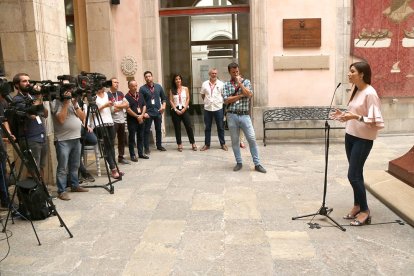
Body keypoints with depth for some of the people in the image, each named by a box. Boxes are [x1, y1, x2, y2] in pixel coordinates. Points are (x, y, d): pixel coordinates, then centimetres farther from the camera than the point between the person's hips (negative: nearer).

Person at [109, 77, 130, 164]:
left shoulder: (120, 94, 13)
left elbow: (127, 104, 6)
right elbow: (112, 109, -18)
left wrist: (117, 106, -8)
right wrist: (122, 106, -6)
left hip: (122, 120, 7)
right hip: (113, 121, -7)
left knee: (122, 140, 13)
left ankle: (121, 157, 23)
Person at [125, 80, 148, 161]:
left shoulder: (140, 95, 11)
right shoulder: (127, 97, -8)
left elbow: (144, 106, 9)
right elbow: (128, 109, -15)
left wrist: (142, 115, -6)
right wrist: (137, 116, -13)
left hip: (141, 119, 6)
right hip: (132, 120, -6)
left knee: (140, 137, 12)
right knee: (132, 138, 1)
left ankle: (141, 153, 22)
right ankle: (132, 155, 8)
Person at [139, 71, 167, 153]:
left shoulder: (158, 86, 8)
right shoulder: (142, 88, -4)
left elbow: (163, 97, 15)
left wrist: (163, 105, -2)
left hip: (158, 112, 4)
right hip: (148, 113, -3)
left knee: (158, 129, 12)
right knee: (146, 130, 0)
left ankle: (159, 145, 26)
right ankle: (146, 148, 8)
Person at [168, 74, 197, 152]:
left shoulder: (185, 89, 7)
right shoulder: (172, 90, 5)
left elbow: (188, 99, 2)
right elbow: (171, 101, 0)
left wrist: (184, 109, -9)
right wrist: (176, 110, -10)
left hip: (184, 110, 0)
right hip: (175, 111, 0)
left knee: (189, 126, -5)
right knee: (177, 128, 4)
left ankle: (193, 144, 4)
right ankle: (179, 144, 11)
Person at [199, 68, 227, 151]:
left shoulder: (221, 84, -1)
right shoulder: (205, 84, 4)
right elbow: (202, 95, 14)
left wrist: (221, 102, -2)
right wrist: (207, 101, 7)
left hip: (218, 108, -2)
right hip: (207, 108, 2)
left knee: (220, 127, 6)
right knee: (207, 127, 8)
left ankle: (223, 144, 17)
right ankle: (206, 144, 18)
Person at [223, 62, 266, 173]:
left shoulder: (246, 82, 6)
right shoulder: (226, 85, 6)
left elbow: (249, 94, -11)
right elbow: (226, 100, -7)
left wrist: (239, 83, -8)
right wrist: (241, 95, -10)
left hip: (244, 115, -1)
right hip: (232, 116, 1)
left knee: (252, 139, -3)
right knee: (235, 140, 7)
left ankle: (257, 164, 5)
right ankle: (239, 162, 20)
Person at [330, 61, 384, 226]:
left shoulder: (370, 93, -17)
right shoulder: (356, 91, 10)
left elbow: (377, 121, -22)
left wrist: (356, 117, -28)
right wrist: (343, 115, 4)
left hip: (363, 139, -8)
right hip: (350, 136, 8)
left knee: (353, 175, -6)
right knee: (356, 174, 14)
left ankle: (365, 211, 8)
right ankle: (357, 206, 24)